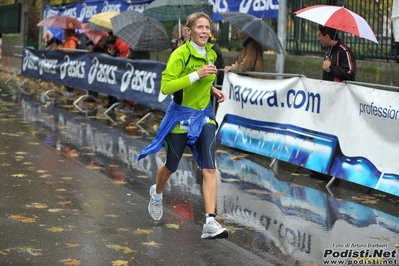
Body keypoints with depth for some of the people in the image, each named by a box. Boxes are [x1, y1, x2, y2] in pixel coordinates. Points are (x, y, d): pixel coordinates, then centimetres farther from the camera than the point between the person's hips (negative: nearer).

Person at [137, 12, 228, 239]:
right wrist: (196, 75, -29)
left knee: (209, 169, -10)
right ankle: (157, 194, 48)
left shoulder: (211, 54, 3)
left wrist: (214, 90, 1)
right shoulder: (180, 54, -17)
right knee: (172, 167, 14)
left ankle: (210, 223, -12)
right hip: (181, 116, -4)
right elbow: (165, 86, -24)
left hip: (204, 117, 4)